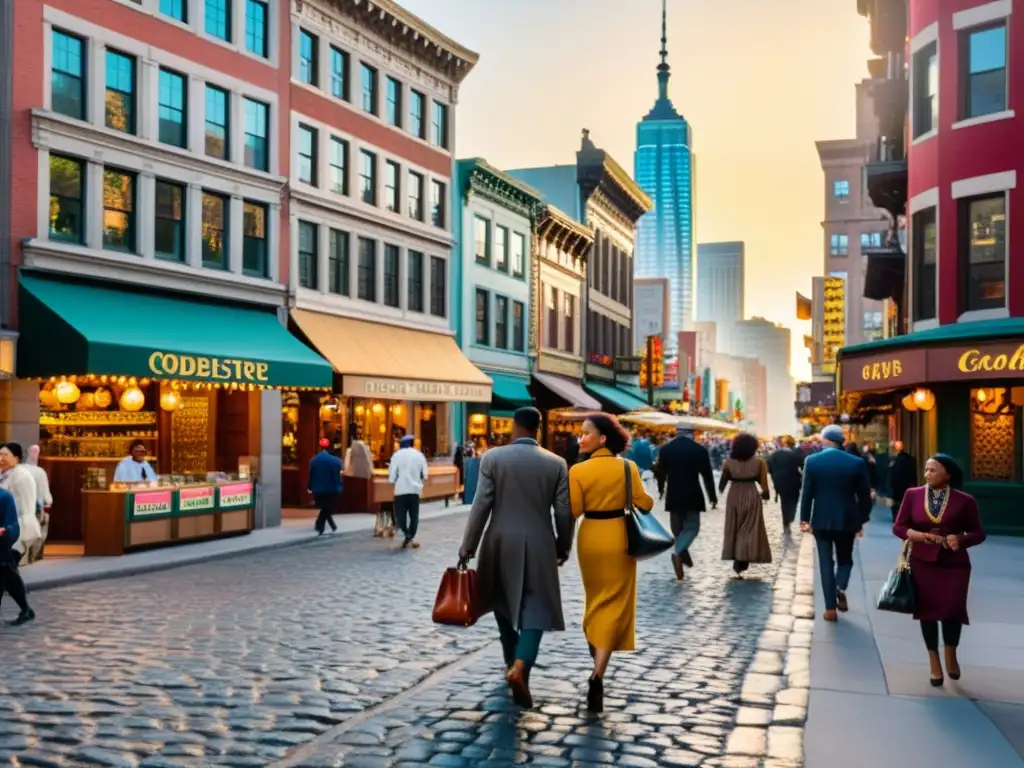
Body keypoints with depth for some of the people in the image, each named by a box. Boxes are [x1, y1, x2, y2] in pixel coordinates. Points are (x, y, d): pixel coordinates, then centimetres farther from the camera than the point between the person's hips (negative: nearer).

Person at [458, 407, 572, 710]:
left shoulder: (492, 457, -5)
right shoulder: (556, 463, -2)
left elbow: (481, 505, -7)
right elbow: (564, 512, -1)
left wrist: (468, 546, 1)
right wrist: (563, 548, 14)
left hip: (501, 542, 1)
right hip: (539, 545, -1)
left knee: (504, 604, 20)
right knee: (535, 610, 2)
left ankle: (512, 663, 32)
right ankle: (520, 666, -20)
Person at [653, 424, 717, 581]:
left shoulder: (666, 448, -3)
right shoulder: (700, 449, -6)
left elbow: (660, 472, 5)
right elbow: (707, 475, -4)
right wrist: (712, 496, 3)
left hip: (673, 496, 2)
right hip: (692, 496, -2)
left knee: (678, 528, 15)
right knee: (691, 527, 4)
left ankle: (684, 557, 19)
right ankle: (678, 553, -20)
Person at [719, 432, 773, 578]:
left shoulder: (729, 461, -4)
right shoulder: (759, 462, -6)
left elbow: (722, 482, 3)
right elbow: (764, 483, -7)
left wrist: (720, 490, 23)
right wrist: (765, 494, 12)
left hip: (734, 496, 1)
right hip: (751, 496, -1)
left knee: (734, 529, 14)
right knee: (749, 530, 5)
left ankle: (737, 562, 17)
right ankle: (741, 562, -2)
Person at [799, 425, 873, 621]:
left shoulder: (811, 461, -7)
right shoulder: (857, 463, -6)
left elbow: (806, 493, -3)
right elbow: (864, 495, -1)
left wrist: (804, 519, 7)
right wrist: (862, 520, 11)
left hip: (821, 520, 0)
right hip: (847, 520, 0)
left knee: (826, 563, 8)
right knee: (845, 560, 19)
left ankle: (830, 608, 7)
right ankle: (840, 588, -8)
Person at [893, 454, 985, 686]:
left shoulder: (964, 500, -3)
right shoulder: (912, 494, 2)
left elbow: (978, 533, 3)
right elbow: (898, 526, 4)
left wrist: (961, 539, -17)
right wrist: (914, 534, -17)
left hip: (954, 563, -1)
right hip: (923, 562, 2)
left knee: (953, 608, -9)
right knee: (927, 608, 5)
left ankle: (951, 653, 21)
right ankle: (934, 660, 22)